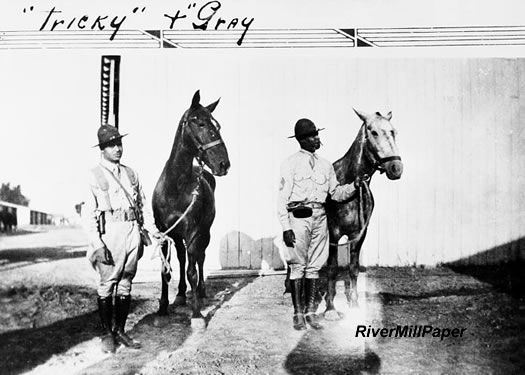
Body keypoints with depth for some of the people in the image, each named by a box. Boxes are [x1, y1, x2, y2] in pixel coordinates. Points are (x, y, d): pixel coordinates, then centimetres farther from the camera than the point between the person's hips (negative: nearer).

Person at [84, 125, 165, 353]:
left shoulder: (131, 173, 14)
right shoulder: (95, 175, -2)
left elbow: (143, 205, 18)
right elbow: (88, 213, -8)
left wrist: (152, 230, 6)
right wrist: (97, 244, -16)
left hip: (133, 231, 5)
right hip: (110, 232, -5)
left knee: (126, 283, 10)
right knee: (107, 284, 1)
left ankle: (120, 331, 20)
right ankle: (107, 334, 14)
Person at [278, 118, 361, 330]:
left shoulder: (326, 165, 13)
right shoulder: (291, 164, -2)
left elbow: (337, 193, 15)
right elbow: (282, 198, -6)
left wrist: (354, 185, -2)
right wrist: (286, 227, -13)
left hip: (320, 218, 5)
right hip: (298, 217, -5)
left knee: (314, 266, 9)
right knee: (298, 265, -1)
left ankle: (311, 311, 18)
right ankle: (298, 313, 9)